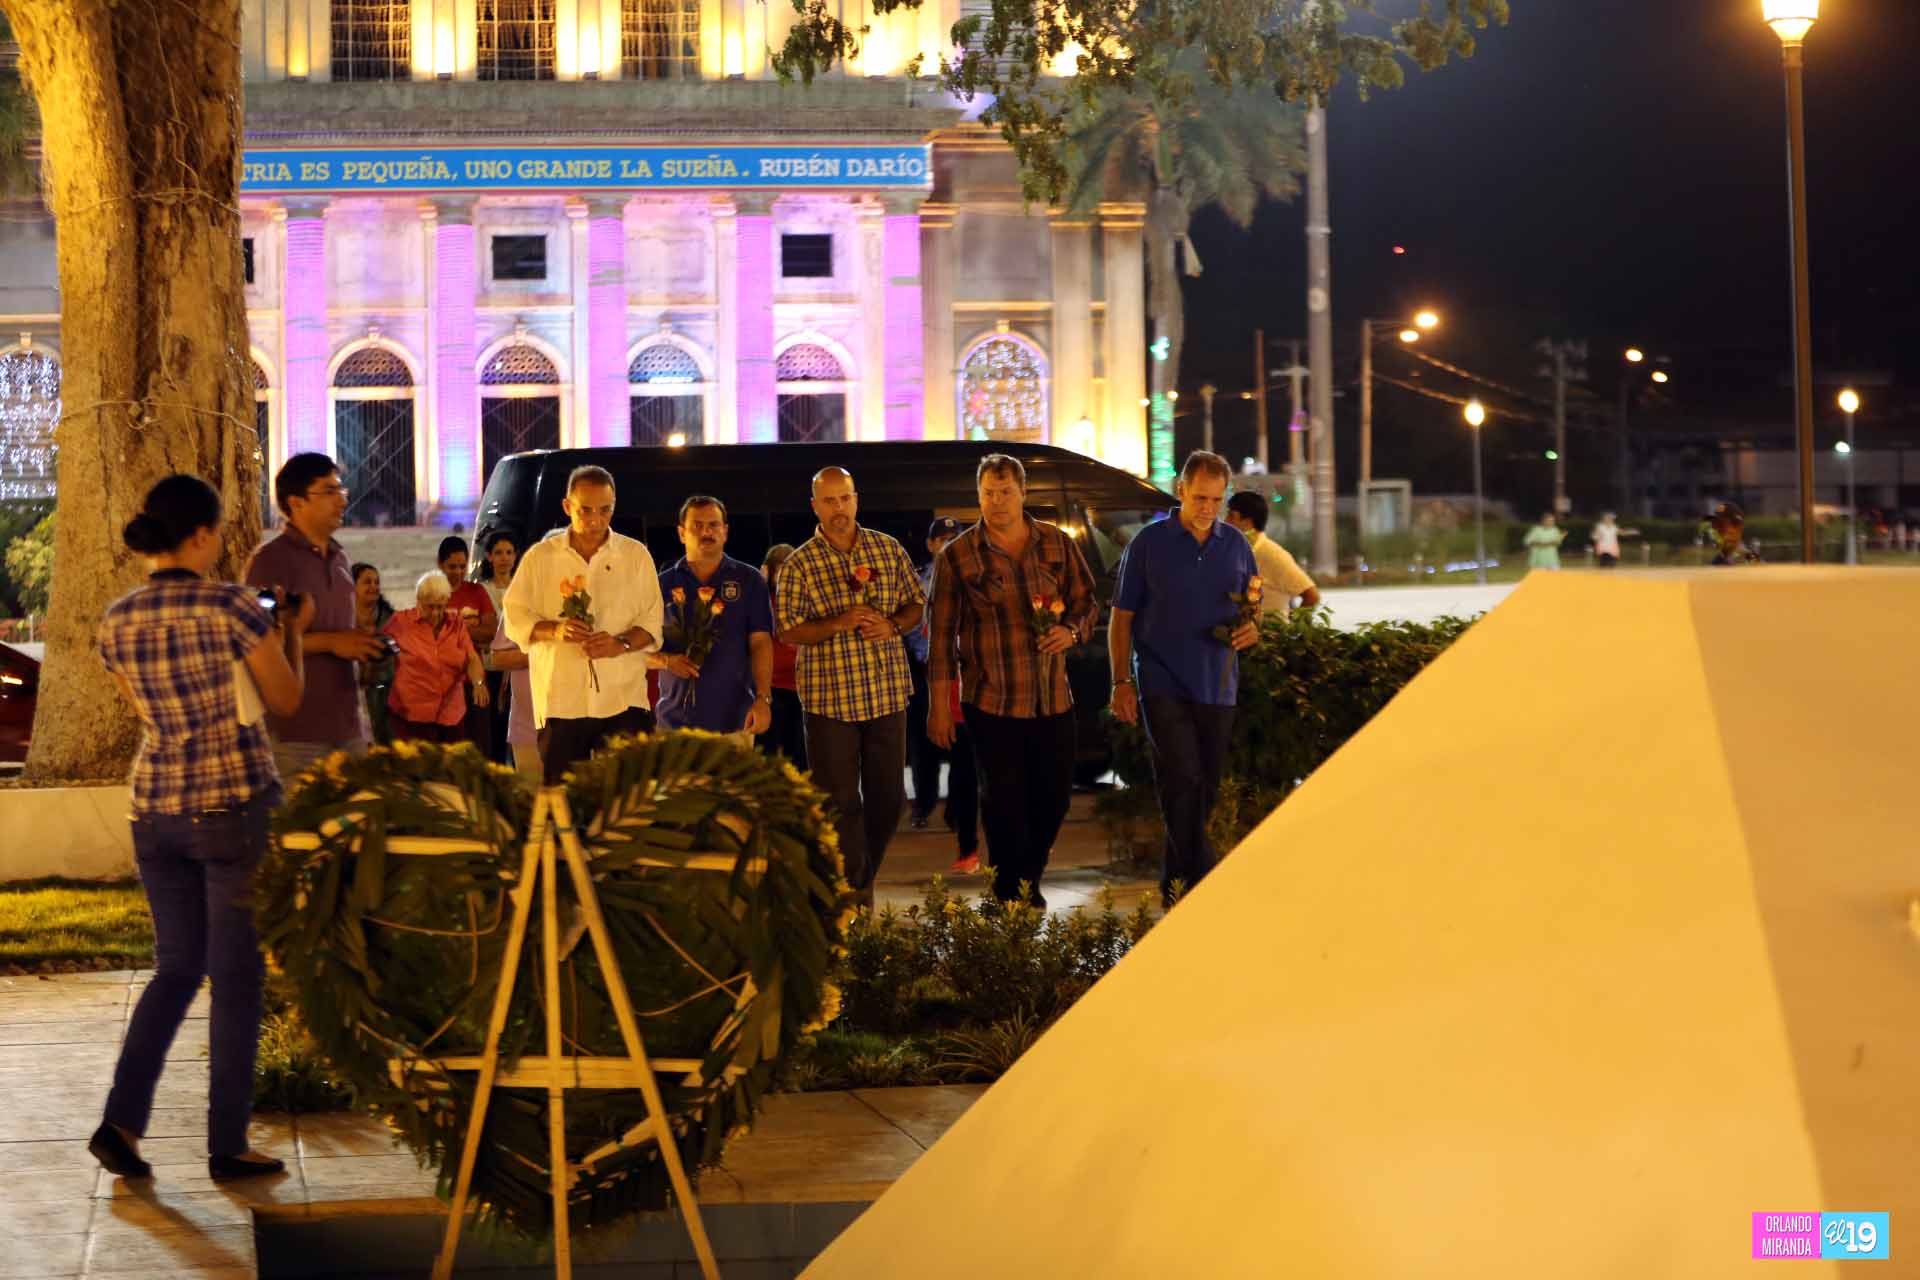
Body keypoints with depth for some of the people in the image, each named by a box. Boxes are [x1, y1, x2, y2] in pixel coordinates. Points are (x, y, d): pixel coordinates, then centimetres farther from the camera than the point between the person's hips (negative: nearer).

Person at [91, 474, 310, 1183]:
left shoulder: (117, 621, 3)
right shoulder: (233, 608, -13)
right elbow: (287, 700, -1)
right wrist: (294, 630, 15)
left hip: (156, 808, 5)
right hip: (236, 805, -5)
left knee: (177, 966, 17)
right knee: (236, 977, 4)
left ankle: (121, 1120, 5)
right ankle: (227, 1145, 8)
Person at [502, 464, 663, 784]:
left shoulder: (636, 555, 9)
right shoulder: (540, 557, 8)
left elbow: (652, 621, 6)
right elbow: (515, 617, 6)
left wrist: (622, 643, -14)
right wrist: (554, 630, -13)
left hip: (623, 698, 0)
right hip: (560, 700, 0)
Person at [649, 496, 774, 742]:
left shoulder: (749, 580, 5)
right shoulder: (663, 584, 9)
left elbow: (760, 643, 0)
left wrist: (763, 698, -12)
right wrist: (666, 661, -10)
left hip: (733, 719, -1)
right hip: (676, 720, 1)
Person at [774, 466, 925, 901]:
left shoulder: (889, 550, 5)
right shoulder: (799, 566, -3)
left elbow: (916, 603, 11)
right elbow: (788, 631, -5)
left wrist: (893, 625, -10)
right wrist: (838, 624, -19)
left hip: (888, 691, 3)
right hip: (830, 698, -3)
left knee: (889, 795, 8)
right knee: (840, 799, 2)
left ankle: (865, 874, 28)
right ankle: (854, 891, 12)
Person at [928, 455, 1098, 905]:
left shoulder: (1058, 544, 5)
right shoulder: (957, 557, -3)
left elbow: (1087, 602, 13)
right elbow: (942, 634, -1)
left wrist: (1071, 631, -10)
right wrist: (939, 704, -3)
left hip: (1053, 698, 3)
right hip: (992, 700, -3)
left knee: (1055, 797, 10)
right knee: (1005, 802, 1)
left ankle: (1029, 879, 33)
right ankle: (1010, 898, 15)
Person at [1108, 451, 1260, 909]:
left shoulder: (1236, 546, 8)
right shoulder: (1150, 542, -2)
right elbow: (1121, 617, 1)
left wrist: (1251, 630, -7)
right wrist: (1121, 682, -6)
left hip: (1217, 687, 4)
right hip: (1163, 685, -4)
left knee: (1204, 790, 8)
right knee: (1182, 781, -16)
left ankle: (1175, 886, 20)